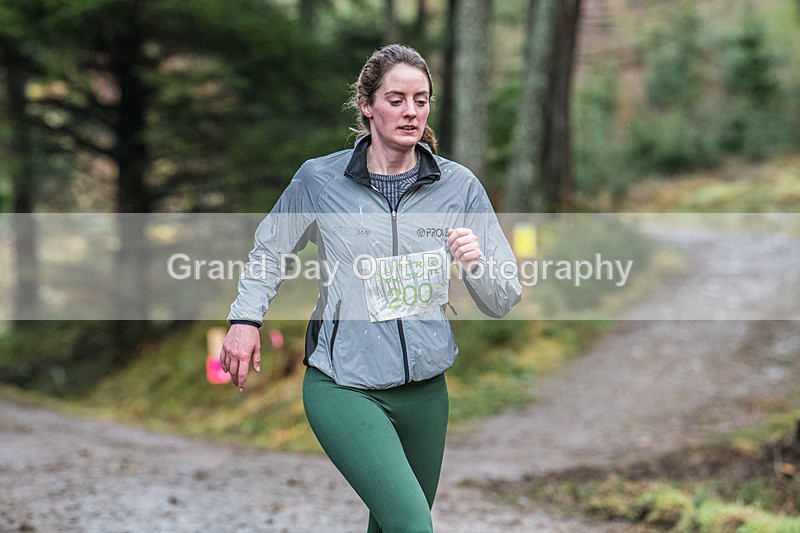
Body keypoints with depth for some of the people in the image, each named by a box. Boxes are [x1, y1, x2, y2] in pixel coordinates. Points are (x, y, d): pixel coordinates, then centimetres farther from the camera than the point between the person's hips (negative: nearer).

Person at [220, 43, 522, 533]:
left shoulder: (459, 185, 0)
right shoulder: (320, 179, -3)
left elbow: (503, 301, 3)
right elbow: (271, 248, 16)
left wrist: (477, 263, -18)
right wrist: (245, 318, 2)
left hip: (425, 388, 4)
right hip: (342, 387, -3)